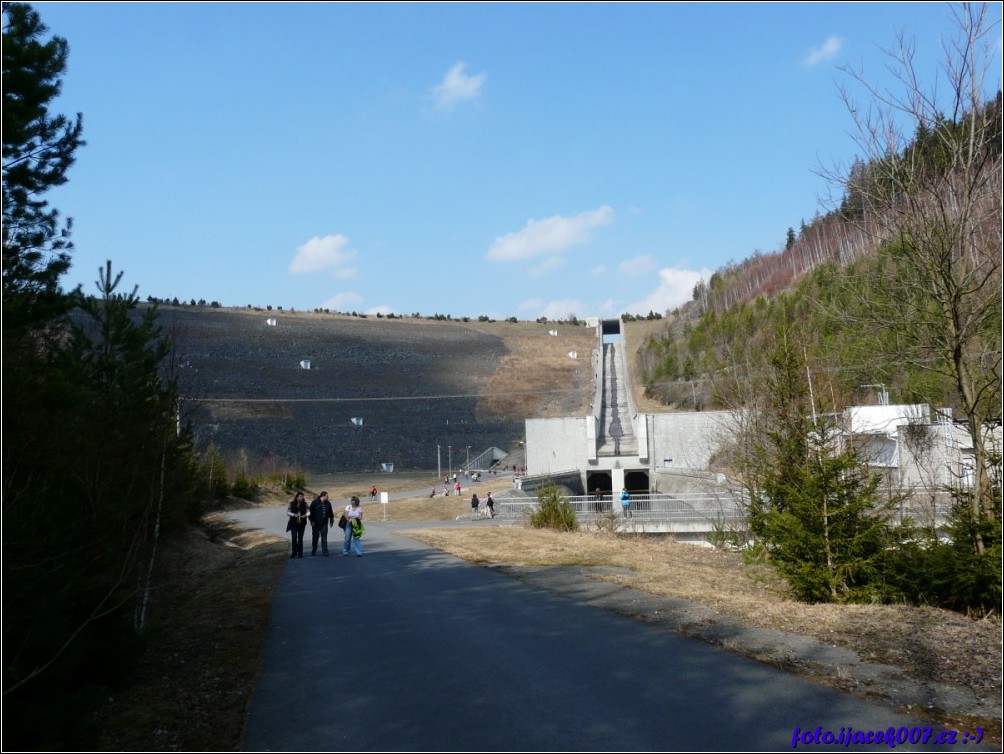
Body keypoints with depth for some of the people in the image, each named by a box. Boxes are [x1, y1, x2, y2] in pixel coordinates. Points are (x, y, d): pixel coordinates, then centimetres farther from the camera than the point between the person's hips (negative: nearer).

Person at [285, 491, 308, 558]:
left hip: (301, 523, 1)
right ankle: (294, 552, 9)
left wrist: (305, 515, -14)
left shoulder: (304, 504, 4)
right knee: (294, 538, -7)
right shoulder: (292, 504, -1)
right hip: (293, 523, -1)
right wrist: (294, 515, -15)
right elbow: (287, 512, 1)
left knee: (300, 538, 4)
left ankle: (300, 553, 12)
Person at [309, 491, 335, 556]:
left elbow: (330, 513, 15)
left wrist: (331, 521, 14)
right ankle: (313, 551, 24)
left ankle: (325, 552, -2)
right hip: (316, 523, -2)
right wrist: (312, 521, -11)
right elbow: (311, 512, -6)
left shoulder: (328, 503, 7)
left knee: (324, 538, -3)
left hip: (324, 523, 2)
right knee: (315, 537, 9)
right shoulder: (315, 502, -6)